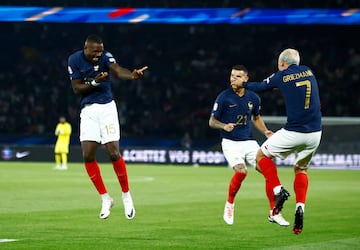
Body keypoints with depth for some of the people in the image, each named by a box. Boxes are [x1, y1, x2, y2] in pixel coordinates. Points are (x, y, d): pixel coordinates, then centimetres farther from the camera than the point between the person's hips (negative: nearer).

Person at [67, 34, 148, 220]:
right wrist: (94, 82, -20)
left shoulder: (105, 57, -10)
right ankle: (105, 199, 8)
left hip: (106, 108, -2)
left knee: (114, 153, -9)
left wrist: (132, 75, -53)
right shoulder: (74, 60, -3)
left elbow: (117, 70, -31)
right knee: (88, 156, -7)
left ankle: (126, 196, 10)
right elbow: (76, 88, -3)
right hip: (88, 110, 2)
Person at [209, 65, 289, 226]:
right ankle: (229, 204, -1)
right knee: (241, 171, -28)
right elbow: (212, 121, -3)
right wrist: (224, 126, -23)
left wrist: (265, 131, 4)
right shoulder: (224, 97, -9)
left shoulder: (253, 98, 4)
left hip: (249, 142, 4)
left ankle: (274, 213, 2)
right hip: (230, 142, -4)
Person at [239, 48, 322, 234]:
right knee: (301, 169, 23)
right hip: (315, 133, 4)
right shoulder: (309, 72, 11)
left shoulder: (281, 76, 0)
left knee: (262, 156, 16)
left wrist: (243, 84, 34)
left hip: (293, 133, -4)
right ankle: (300, 208, 2)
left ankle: (278, 191, -3)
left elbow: (260, 87, 15)